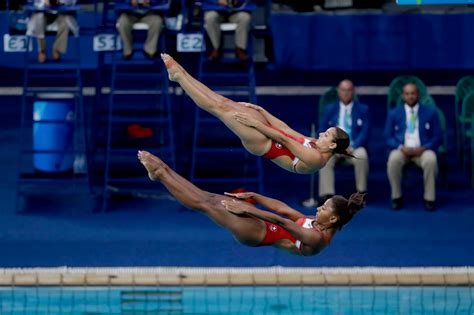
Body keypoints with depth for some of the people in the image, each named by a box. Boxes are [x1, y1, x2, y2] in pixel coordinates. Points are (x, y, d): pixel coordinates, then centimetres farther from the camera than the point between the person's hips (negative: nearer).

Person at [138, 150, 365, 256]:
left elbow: (280, 221, -25)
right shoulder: (318, 224, 7)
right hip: (264, 229, 9)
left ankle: (160, 175, 2)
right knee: (210, 198, 4)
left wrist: (246, 209, -27)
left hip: (259, 234, -9)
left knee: (204, 204, -7)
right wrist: (253, 197, 4)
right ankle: (164, 171, 10)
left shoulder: (317, 239, -23)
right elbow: (283, 209, 9)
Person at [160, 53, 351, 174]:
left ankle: (178, 75, 0)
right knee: (223, 102, 3)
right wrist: (260, 111, 8)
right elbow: (286, 129, 10)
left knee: (220, 107, -10)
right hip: (269, 135, 8)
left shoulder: (316, 159, -21)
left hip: (263, 144, -8)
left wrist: (256, 123, -17)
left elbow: (283, 139, -19)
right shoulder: (317, 146, 6)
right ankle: (180, 73, 8)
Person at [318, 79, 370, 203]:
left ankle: (361, 192, -25)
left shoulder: (363, 109, 9)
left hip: (354, 148, -1)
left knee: (362, 155, -37)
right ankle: (327, 194, -39)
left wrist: (352, 147, -18)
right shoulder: (330, 109, 15)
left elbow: (365, 133, 0)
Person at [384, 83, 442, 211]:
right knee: (393, 160, -36)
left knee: (431, 160, -36)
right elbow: (388, 137, 7)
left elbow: (437, 137, 6)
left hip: (422, 150, 0)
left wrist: (424, 148, -13)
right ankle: (397, 197, -19)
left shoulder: (430, 112, 10)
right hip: (402, 149, 0)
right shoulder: (394, 113, 12)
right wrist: (401, 147, -13)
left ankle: (429, 198, -23)